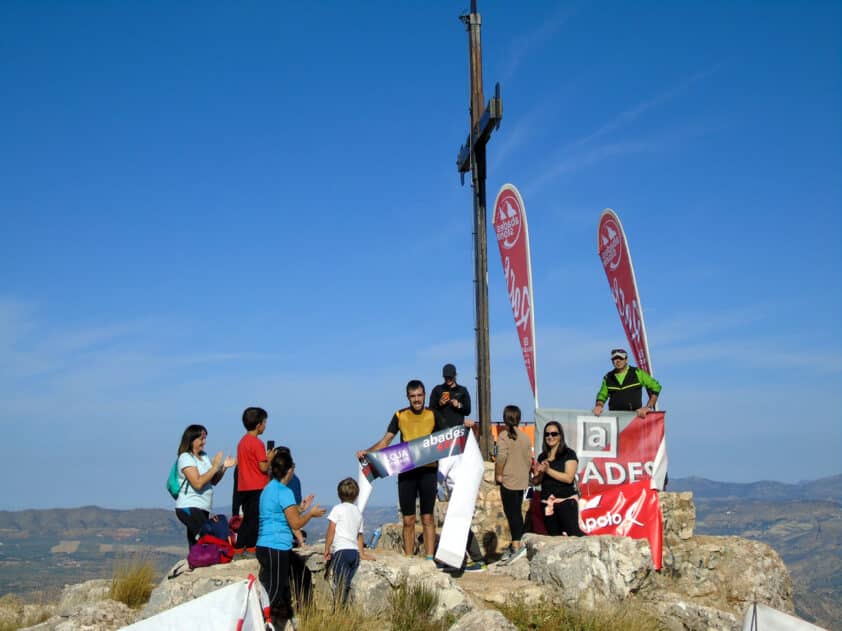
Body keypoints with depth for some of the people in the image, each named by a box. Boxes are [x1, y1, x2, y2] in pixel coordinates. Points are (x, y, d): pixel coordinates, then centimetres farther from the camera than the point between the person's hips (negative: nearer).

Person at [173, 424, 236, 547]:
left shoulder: (204, 456, 12)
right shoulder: (186, 458, -10)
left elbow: (213, 481, 16)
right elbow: (197, 483, -20)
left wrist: (223, 467, 2)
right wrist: (215, 467, -15)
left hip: (202, 509, 8)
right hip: (189, 508, -8)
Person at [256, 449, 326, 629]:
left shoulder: (268, 489, 15)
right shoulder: (283, 491, -14)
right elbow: (295, 523, -15)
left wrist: (301, 508, 28)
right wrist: (311, 513, 2)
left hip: (265, 547, 10)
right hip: (276, 548, -10)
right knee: (274, 593, -7)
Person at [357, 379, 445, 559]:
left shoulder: (433, 415, 4)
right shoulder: (400, 416, 5)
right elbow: (386, 440, 4)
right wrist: (367, 452, -10)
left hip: (428, 470, -1)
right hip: (406, 471, 1)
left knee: (427, 517, 0)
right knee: (408, 519, 4)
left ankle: (430, 558, 2)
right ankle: (408, 559, 9)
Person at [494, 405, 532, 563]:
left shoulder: (504, 436, -11)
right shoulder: (525, 437, 7)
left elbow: (501, 456, -20)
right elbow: (529, 459, 10)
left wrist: (498, 474, -9)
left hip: (508, 480, -6)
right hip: (522, 481, 7)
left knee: (511, 513, -5)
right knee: (517, 512, 14)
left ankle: (517, 545, -9)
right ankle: (516, 544, 20)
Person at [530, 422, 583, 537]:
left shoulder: (569, 454, -2)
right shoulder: (542, 457, 15)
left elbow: (569, 478, -14)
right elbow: (536, 482, 17)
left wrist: (548, 470, -19)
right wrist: (539, 474, -5)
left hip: (566, 501, -6)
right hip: (547, 503, 6)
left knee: (573, 534, -14)